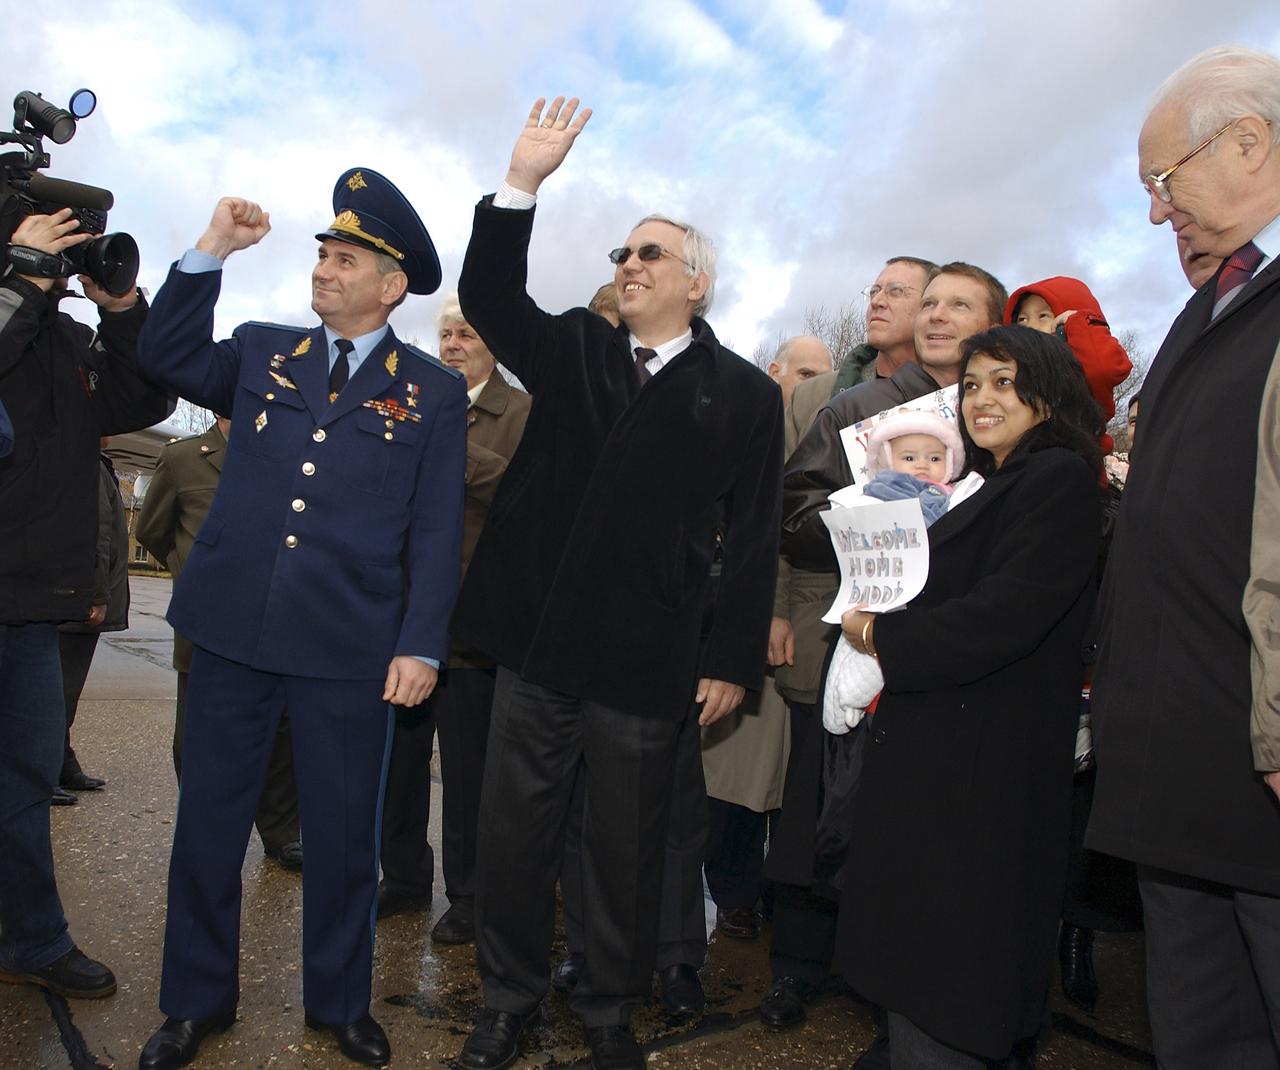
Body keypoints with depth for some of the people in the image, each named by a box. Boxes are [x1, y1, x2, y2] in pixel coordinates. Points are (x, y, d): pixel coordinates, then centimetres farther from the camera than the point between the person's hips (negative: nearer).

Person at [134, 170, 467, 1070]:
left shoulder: (433, 393, 2)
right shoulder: (261, 353, 11)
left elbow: (438, 529, -2)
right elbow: (166, 357, 3)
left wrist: (421, 644, -9)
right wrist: (211, 251, -3)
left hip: (350, 647, -2)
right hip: (233, 629, 3)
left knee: (344, 833, 10)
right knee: (210, 822, 13)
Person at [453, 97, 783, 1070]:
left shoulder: (745, 394, -1)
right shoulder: (573, 350, 10)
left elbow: (753, 537, -3)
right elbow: (487, 297, -2)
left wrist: (734, 658, -6)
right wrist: (523, 183, -12)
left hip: (647, 661, -2)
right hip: (538, 642, 3)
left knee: (626, 846, 12)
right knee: (515, 833, 13)